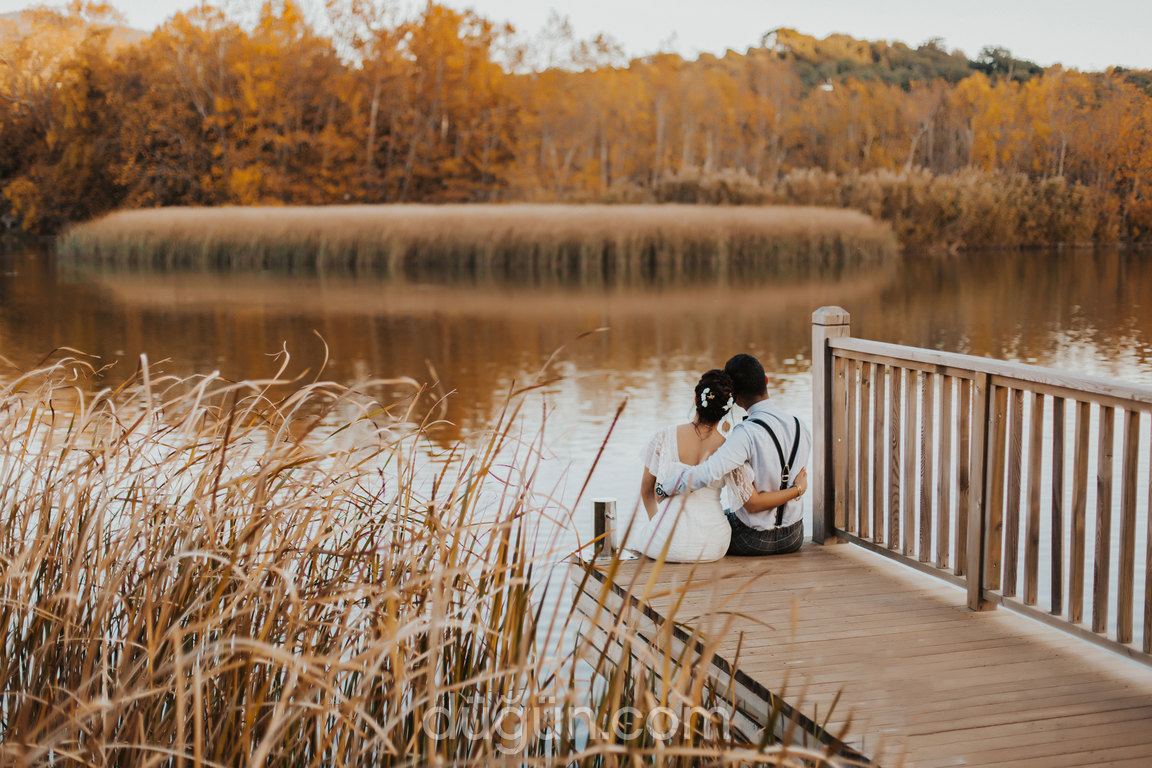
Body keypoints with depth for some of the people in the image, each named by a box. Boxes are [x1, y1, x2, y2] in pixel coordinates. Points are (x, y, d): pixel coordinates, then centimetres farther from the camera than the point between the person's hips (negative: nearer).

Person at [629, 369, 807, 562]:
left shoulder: (664, 437, -9)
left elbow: (646, 489, 4)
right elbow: (753, 503, -6)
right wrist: (796, 490, 7)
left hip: (667, 543, -2)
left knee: (634, 532, 33)